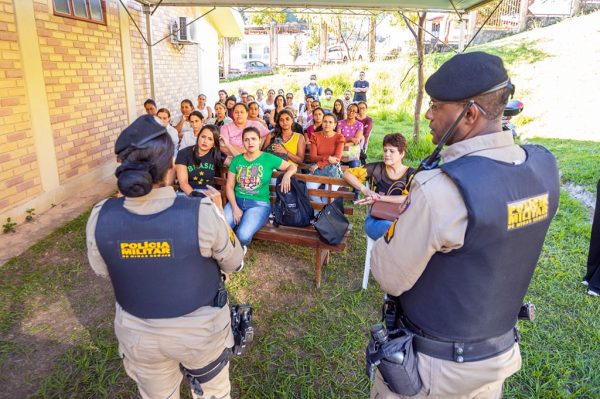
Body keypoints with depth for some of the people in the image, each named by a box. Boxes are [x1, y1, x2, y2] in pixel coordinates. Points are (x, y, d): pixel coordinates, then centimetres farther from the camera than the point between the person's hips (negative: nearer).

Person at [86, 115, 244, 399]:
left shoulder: (100, 218, -19)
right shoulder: (203, 213, -29)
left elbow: (102, 271, 1)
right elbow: (234, 262, -10)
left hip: (137, 333, 3)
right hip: (200, 329, -2)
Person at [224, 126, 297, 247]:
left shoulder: (268, 158, 1)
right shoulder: (236, 160, 8)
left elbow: (292, 166, 9)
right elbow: (229, 186, 6)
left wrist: (287, 175, -16)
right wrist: (235, 208, -8)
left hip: (259, 203, -2)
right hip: (237, 200, 3)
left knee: (243, 235, -28)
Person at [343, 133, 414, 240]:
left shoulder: (410, 174, 4)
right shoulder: (376, 168, 6)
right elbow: (347, 174, 3)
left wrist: (379, 198, -19)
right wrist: (365, 190, -13)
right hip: (376, 220, -1)